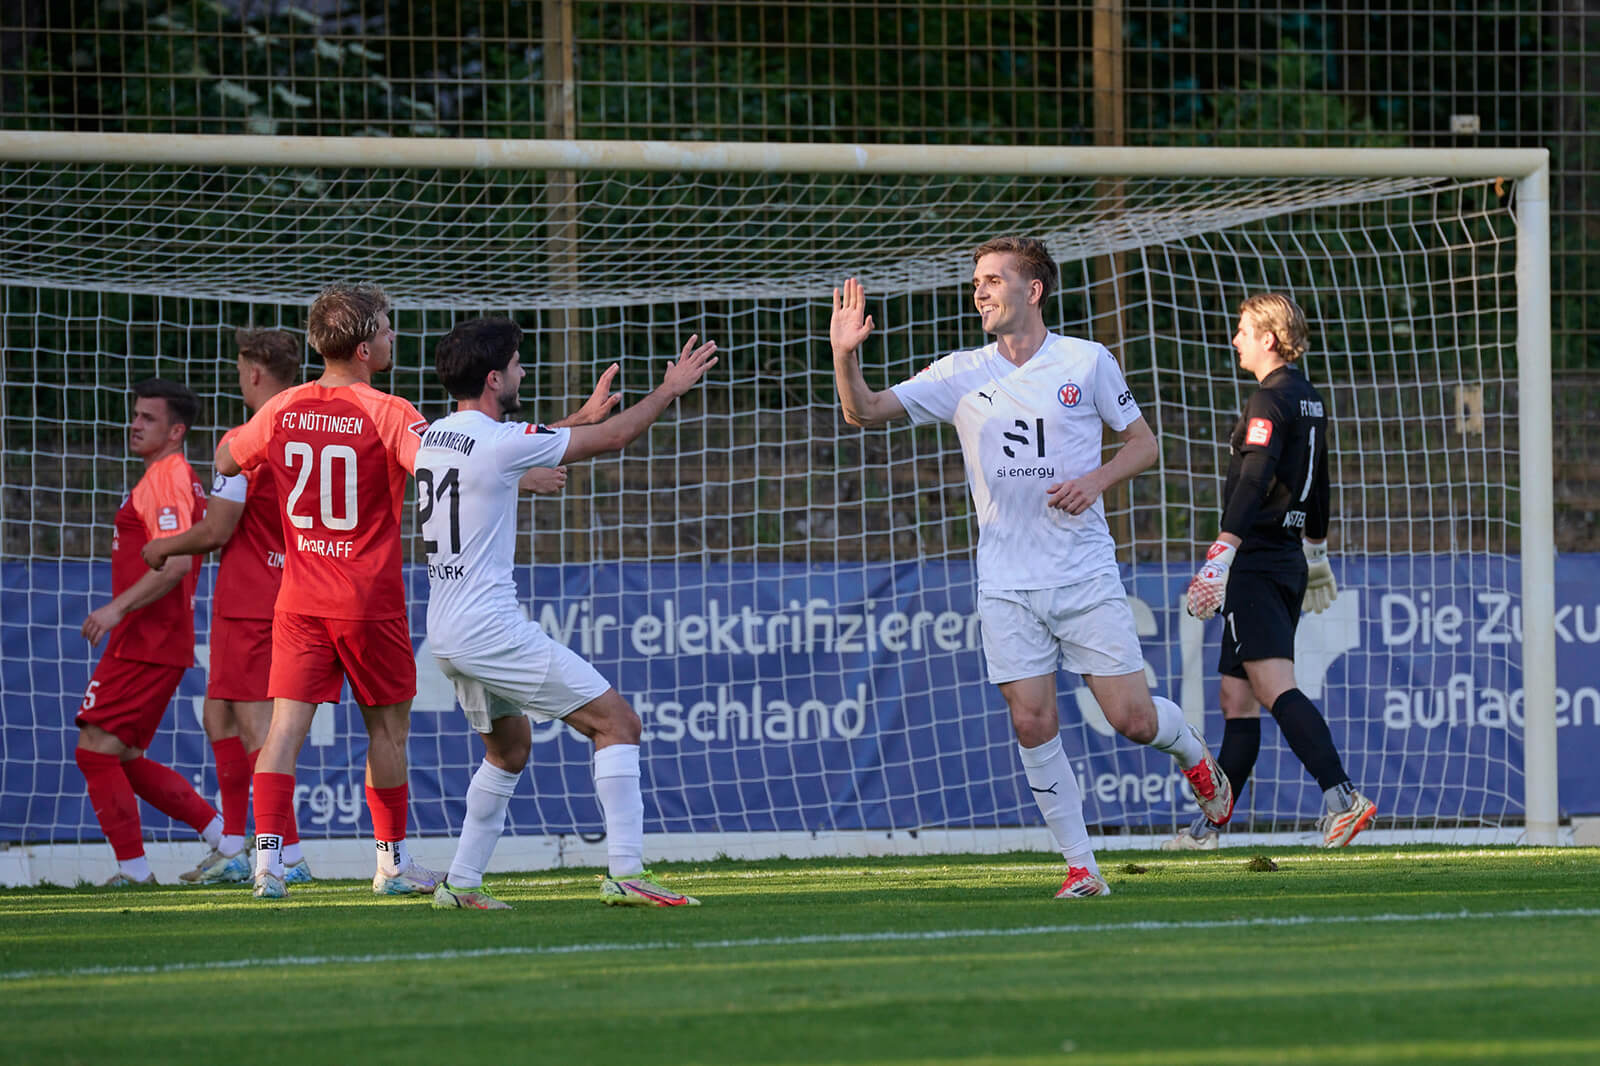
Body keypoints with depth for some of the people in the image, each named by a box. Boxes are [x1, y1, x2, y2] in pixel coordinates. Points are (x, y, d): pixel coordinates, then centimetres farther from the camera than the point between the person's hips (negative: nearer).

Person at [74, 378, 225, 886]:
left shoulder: (167, 480, -13)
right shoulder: (178, 479, 20)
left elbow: (175, 563, -24)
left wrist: (117, 608, -26)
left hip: (146, 643, -11)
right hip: (154, 642, 11)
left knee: (96, 748, -10)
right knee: (125, 758, 13)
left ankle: (134, 868, -8)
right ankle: (226, 838, 12)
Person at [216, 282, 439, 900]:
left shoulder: (282, 410, 3)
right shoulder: (387, 414, -12)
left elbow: (226, 462, 19)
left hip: (300, 600, 3)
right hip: (370, 601, -3)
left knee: (286, 726, -3)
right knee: (388, 727, 12)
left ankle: (267, 858, -16)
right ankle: (393, 861, 21)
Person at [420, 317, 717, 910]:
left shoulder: (435, 437, 10)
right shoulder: (499, 442, -15)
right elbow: (615, 438, -6)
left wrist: (583, 416, 39)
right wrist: (670, 391, 9)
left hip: (445, 633, 9)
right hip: (491, 630, -9)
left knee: (509, 748, 27)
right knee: (617, 723, -5)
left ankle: (461, 884, 24)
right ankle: (625, 873, -14)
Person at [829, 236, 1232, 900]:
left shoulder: (1088, 363, 1)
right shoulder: (961, 375, 5)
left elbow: (1143, 443, 9)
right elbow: (865, 413, 0)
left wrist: (1096, 480, -10)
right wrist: (846, 356, -19)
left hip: (1087, 576, -2)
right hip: (1007, 587, 2)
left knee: (1132, 719, -4)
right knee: (1033, 724, -7)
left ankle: (1193, 752, 31)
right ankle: (1081, 867, 4)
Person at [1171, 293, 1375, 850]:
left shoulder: (1269, 402, -12)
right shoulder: (1310, 401, 16)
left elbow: (1253, 483, -25)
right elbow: (1317, 483, 29)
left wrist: (1222, 555, -32)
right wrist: (1317, 548, 42)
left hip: (1256, 562, -10)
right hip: (1290, 563, 10)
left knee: (1276, 688, -17)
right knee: (1237, 696, 13)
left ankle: (1341, 796, -29)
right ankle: (1210, 825, 18)